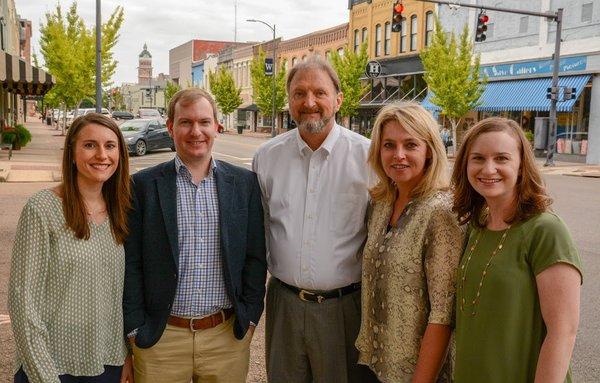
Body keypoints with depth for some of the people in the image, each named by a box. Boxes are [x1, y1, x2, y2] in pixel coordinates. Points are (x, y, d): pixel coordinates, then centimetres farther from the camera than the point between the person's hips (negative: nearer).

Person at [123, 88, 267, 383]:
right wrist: (135, 328, -3)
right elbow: (130, 263, -1)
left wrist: (249, 318, 2)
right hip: (159, 337, -1)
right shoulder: (143, 185, -3)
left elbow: (255, 256, 5)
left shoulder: (245, 183, 2)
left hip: (229, 335, 2)